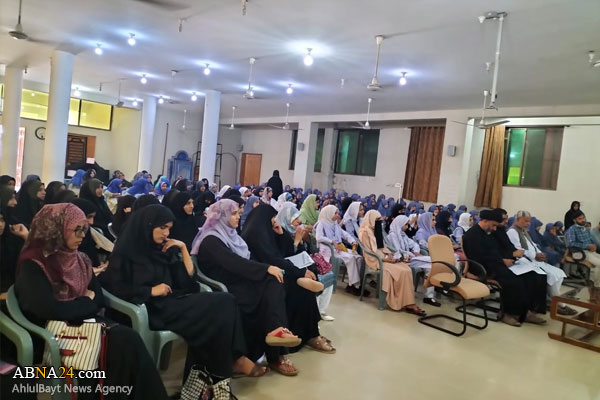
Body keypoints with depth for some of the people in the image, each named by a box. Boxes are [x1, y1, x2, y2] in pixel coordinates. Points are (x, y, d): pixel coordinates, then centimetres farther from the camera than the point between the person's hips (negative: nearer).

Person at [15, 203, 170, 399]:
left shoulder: (79, 259, 10)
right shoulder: (33, 266, -12)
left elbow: (99, 299, 10)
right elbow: (52, 310, -23)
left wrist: (76, 305, -10)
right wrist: (86, 302, -7)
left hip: (83, 322, 6)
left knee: (129, 339, -23)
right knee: (125, 343, -26)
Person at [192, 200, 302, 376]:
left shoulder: (230, 235, 16)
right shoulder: (210, 241, -12)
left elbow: (246, 260, 13)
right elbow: (234, 263, -24)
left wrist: (267, 269, -4)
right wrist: (267, 269, -25)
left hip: (239, 282, 8)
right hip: (226, 289, -8)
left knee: (274, 284, -20)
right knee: (273, 286, -24)